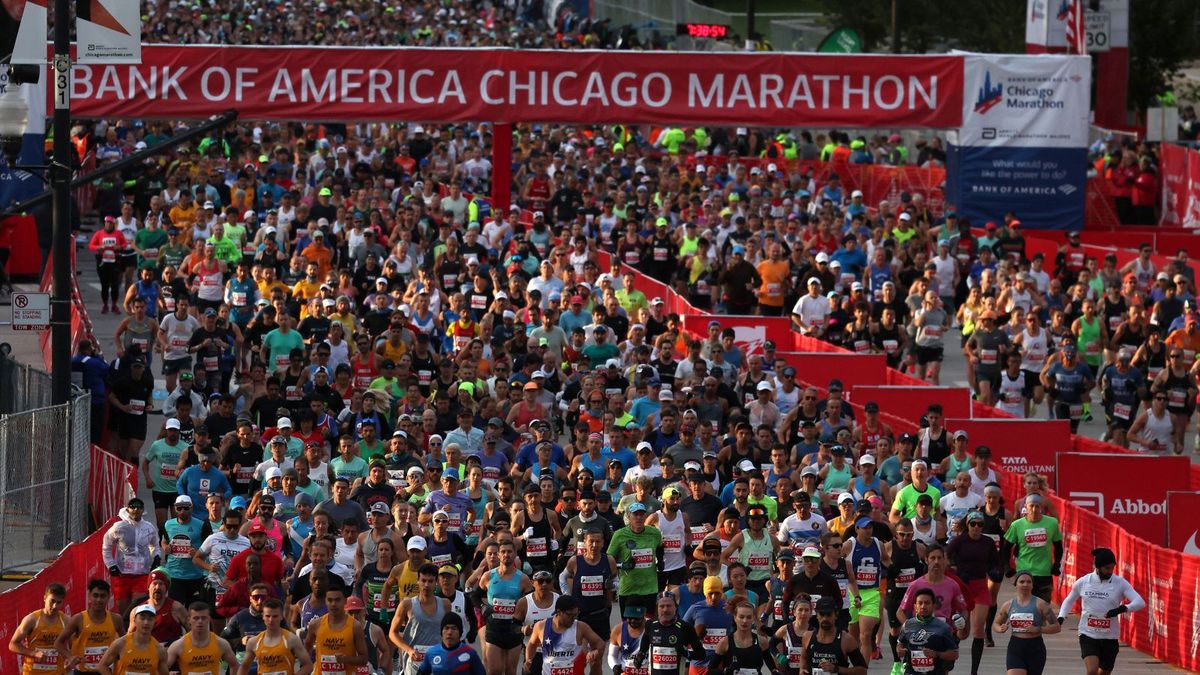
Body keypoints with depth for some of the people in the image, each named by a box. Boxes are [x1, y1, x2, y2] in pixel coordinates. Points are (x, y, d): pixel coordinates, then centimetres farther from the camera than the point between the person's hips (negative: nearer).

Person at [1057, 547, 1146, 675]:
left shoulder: (1120, 583, -5)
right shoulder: (1083, 582, -2)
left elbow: (1140, 602, -12)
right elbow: (1069, 601, 17)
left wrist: (1123, 609, -30)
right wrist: (1061, 618, 2)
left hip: (1110, 637, 1)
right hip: (1088, 635, -1)